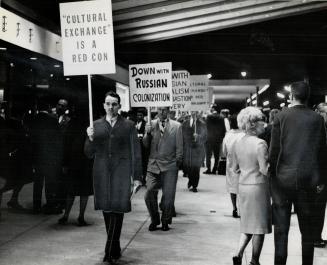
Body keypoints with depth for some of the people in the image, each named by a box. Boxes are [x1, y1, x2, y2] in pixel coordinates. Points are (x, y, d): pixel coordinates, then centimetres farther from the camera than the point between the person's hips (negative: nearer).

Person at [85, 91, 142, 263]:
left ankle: (110, 252, -10)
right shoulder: (96, 125, 10)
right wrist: (90, 139, -9)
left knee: (118, 208, -12)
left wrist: (137, 177, -1)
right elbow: (89, 154, 11)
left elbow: (135, 152, 4)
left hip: (121, 171, -3)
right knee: (106, 210, 7)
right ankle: (115, 249, 22)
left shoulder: (128, 125, 4)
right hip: (102, 172, 3)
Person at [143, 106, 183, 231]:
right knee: (149, 194, -5)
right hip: (153, 165, 2)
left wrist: (178, 162, -2)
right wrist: (148, 133, -10)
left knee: (168, 196, 1)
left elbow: (179, 147, 4)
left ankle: (165, 221, 20)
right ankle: (154, 220, 16)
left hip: (169, 166, -1)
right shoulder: (151, 124, 9)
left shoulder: (176, 126, 4)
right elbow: (146, 145, 7)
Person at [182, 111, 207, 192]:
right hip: (187, 148, 2)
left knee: (196, 168, -3)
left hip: (197, 149, -2)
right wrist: (181, 147, 2)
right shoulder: (185, 123, 8)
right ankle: (191, 179, 31)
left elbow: (204, 137, -6)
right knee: (186, 167, -1)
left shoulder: (202, 124, 1)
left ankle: (194, 186, 12)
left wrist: (198, 137, -26)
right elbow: (182, 136, 8)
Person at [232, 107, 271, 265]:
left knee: (248, 223, 17)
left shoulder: (238, 143, 5)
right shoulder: (260, 144, -16)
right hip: (258, 186, -6)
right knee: (259, 224, 7)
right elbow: (264, 170, -21)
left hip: (243, 186, 6)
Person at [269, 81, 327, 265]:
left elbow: (274, 149, -6)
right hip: (308, 180, 2)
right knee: (307, 228, 13)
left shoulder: (282, 117, -6)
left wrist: (272, 173, 4)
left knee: (281, 227, 5)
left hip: (283, 179, -2)